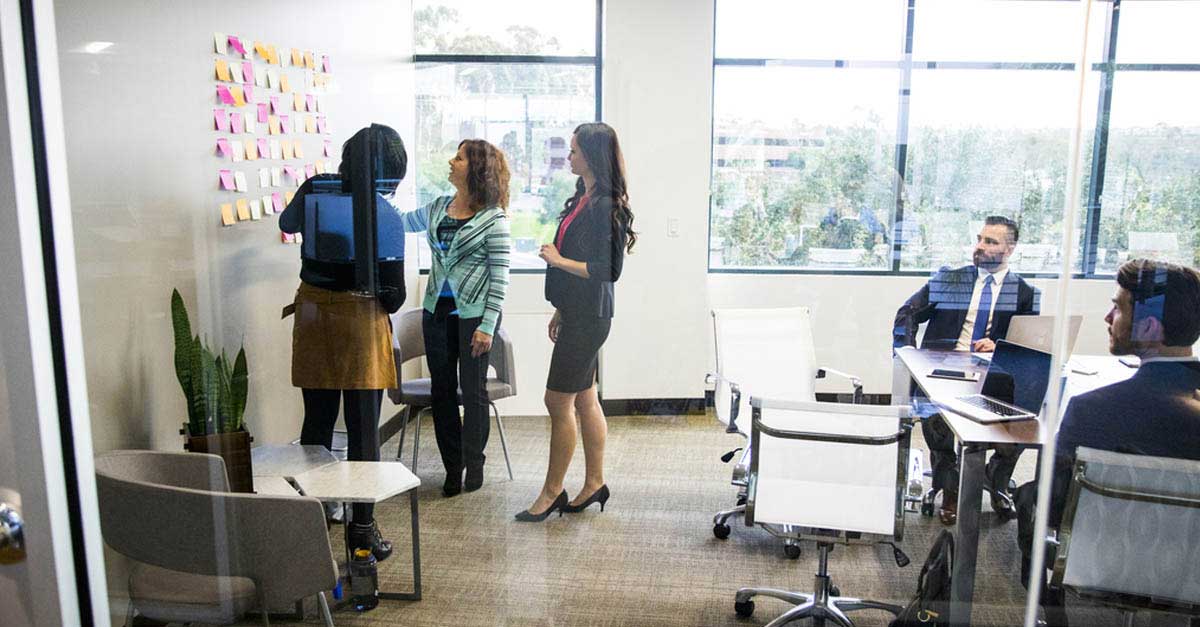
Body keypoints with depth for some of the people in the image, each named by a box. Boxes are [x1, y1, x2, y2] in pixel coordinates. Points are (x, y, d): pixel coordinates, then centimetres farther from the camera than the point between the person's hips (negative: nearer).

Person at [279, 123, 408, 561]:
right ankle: (362, 525, 11)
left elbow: (287, 223, 20)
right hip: (360, 316, -4)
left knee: (317, 422, 14)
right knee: (363, 429, 4)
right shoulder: (385, 214, -12)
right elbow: (393, 290, -10)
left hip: (313, 310, 4)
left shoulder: (316, 188, -2)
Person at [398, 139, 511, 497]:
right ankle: (453, 466, 21)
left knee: (473, 390, 5)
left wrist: (487, 326, -15)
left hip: (474, 312, -6)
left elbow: (500, 276, -10)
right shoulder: (439, 209, 9)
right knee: (442, 390, 9)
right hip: (437, 309, 6)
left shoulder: (493, 218, -8)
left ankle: (474, 463, 21)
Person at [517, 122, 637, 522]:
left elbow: (605, 270, -20)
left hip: (589, 318, -10)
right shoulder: (583, 199, 14)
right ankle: (594, 483, 25)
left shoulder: (604, 206, -16)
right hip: (578, 313, 10)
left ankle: (552, 492, 9)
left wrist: (559, 261, -14)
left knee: (559, 400, -3)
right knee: (584, 400, 14)